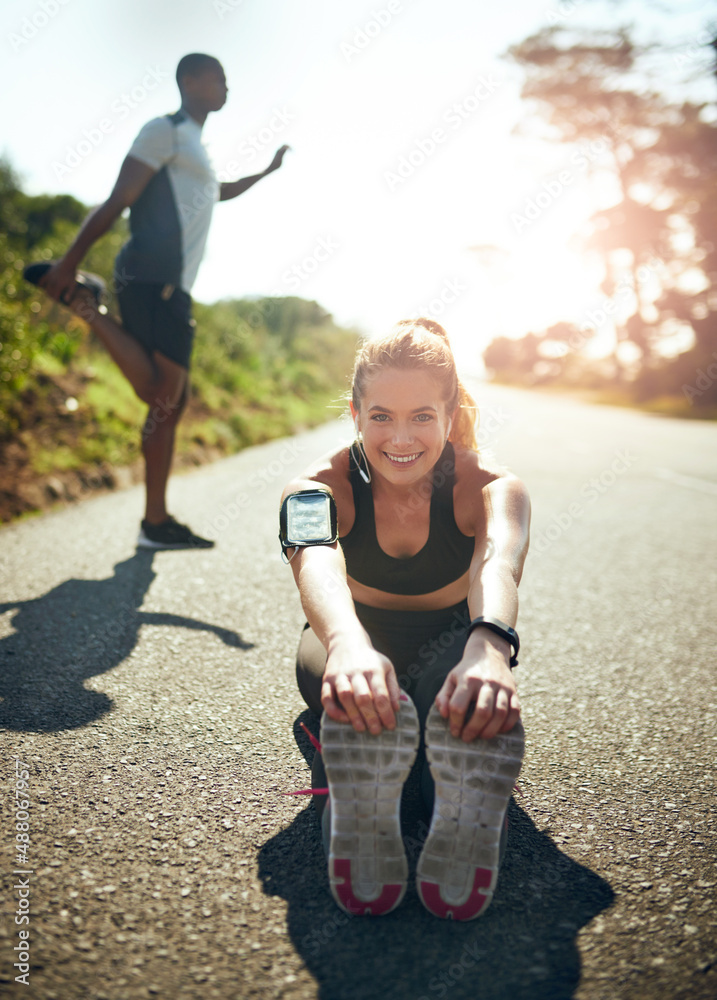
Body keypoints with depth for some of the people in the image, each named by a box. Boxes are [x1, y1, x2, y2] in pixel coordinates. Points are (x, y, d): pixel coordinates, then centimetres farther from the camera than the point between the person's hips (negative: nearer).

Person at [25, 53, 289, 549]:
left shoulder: (195, 148, 30)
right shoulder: (165, 131, 1)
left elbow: (220, 192, 53)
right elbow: (118, 201, -10)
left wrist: (268, 171, 60)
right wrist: (69, 262, -15)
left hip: (174, 288, 9)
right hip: (153, 279, -9)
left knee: (173, 400, 3)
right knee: (161, 393, -21)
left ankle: (157, 522, 4)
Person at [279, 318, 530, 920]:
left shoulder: (489, 488, -20)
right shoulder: (321, 488, -21)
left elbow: (499, 562, -44)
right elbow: (315, 562, -45)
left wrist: (489, 646, -67)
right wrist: (347, 645, -68)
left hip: (450, 645, 0)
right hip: (355, 643, 1)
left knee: (460, 661, -39)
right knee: (358, 688, -39)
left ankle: (468, 821, -63)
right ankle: (360, 821, -62)